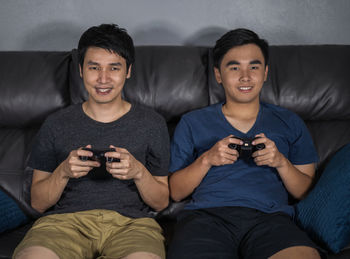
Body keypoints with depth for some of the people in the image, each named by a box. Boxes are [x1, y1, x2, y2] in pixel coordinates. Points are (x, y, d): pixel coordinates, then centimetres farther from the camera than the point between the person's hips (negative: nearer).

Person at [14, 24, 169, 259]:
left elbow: (161, 202, 11)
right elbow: (38, 203, 12)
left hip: (130, 221, -1)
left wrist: (139, 172, -10)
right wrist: (63, 172, -9)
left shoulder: (152, 123, 10)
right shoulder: (56, 124, 11)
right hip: (65, 219, 2)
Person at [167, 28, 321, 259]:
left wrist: (281, 162, -2)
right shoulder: (192, 123, 17)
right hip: (206, 214, 0)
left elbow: (306, 193, 17)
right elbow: (175, 192, 13)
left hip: (269, 216, 1)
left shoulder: (289, 123, 20)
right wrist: (206, 159, -3)